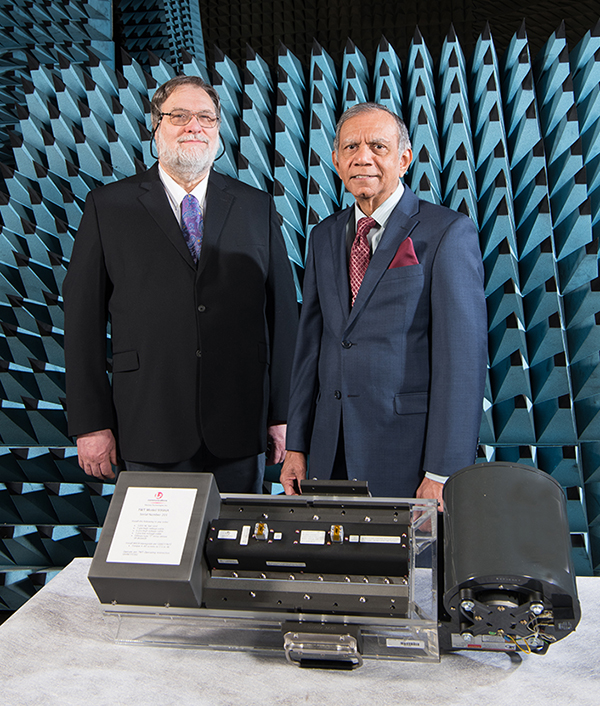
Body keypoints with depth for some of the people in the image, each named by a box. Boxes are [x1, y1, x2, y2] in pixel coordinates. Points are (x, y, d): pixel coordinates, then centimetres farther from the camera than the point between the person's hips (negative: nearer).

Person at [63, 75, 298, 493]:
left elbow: (283, 312, 6)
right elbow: (84, 317, 1)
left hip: (241, 430, 1)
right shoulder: (108, 207, 4)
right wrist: (91, 423, -3)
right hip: (150, 431, -1)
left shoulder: (257, 207, 8)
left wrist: (283, 413, 2)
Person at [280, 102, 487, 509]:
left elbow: (463, 357, -12)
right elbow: (311, 342, 12)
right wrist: (297, 445, 9)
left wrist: (443, 474, -15)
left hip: (408, 451, -5)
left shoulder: (449, 233, -7)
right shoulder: (325, 237, 12)